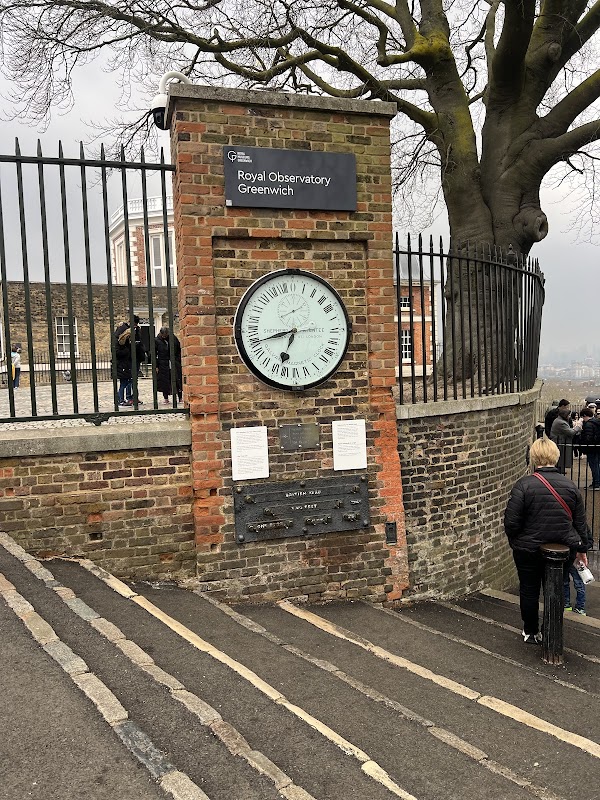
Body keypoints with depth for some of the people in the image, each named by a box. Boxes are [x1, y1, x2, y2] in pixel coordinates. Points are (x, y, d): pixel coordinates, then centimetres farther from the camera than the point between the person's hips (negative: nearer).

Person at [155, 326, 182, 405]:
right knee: (164, 382, 4)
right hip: (163, 365, -1)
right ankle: (165, 398, 16)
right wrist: (156, 366, -3)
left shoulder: (173, 338, 2)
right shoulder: (157, 340, -2)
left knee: (177, 381, 0)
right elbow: (154, 354, 2)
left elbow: (179, 351, 11)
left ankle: (180, 398, 8)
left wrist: (179, 362, 4)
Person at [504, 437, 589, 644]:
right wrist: (582, 548, 17)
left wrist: (515, 541, 4)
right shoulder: (570, 485, -4)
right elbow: (580, 522, 4)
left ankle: (531, 633, 29)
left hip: (530, 550, -3)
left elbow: (511, 521, -16)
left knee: (529, 590, 15)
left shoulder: (524, 485, -18)